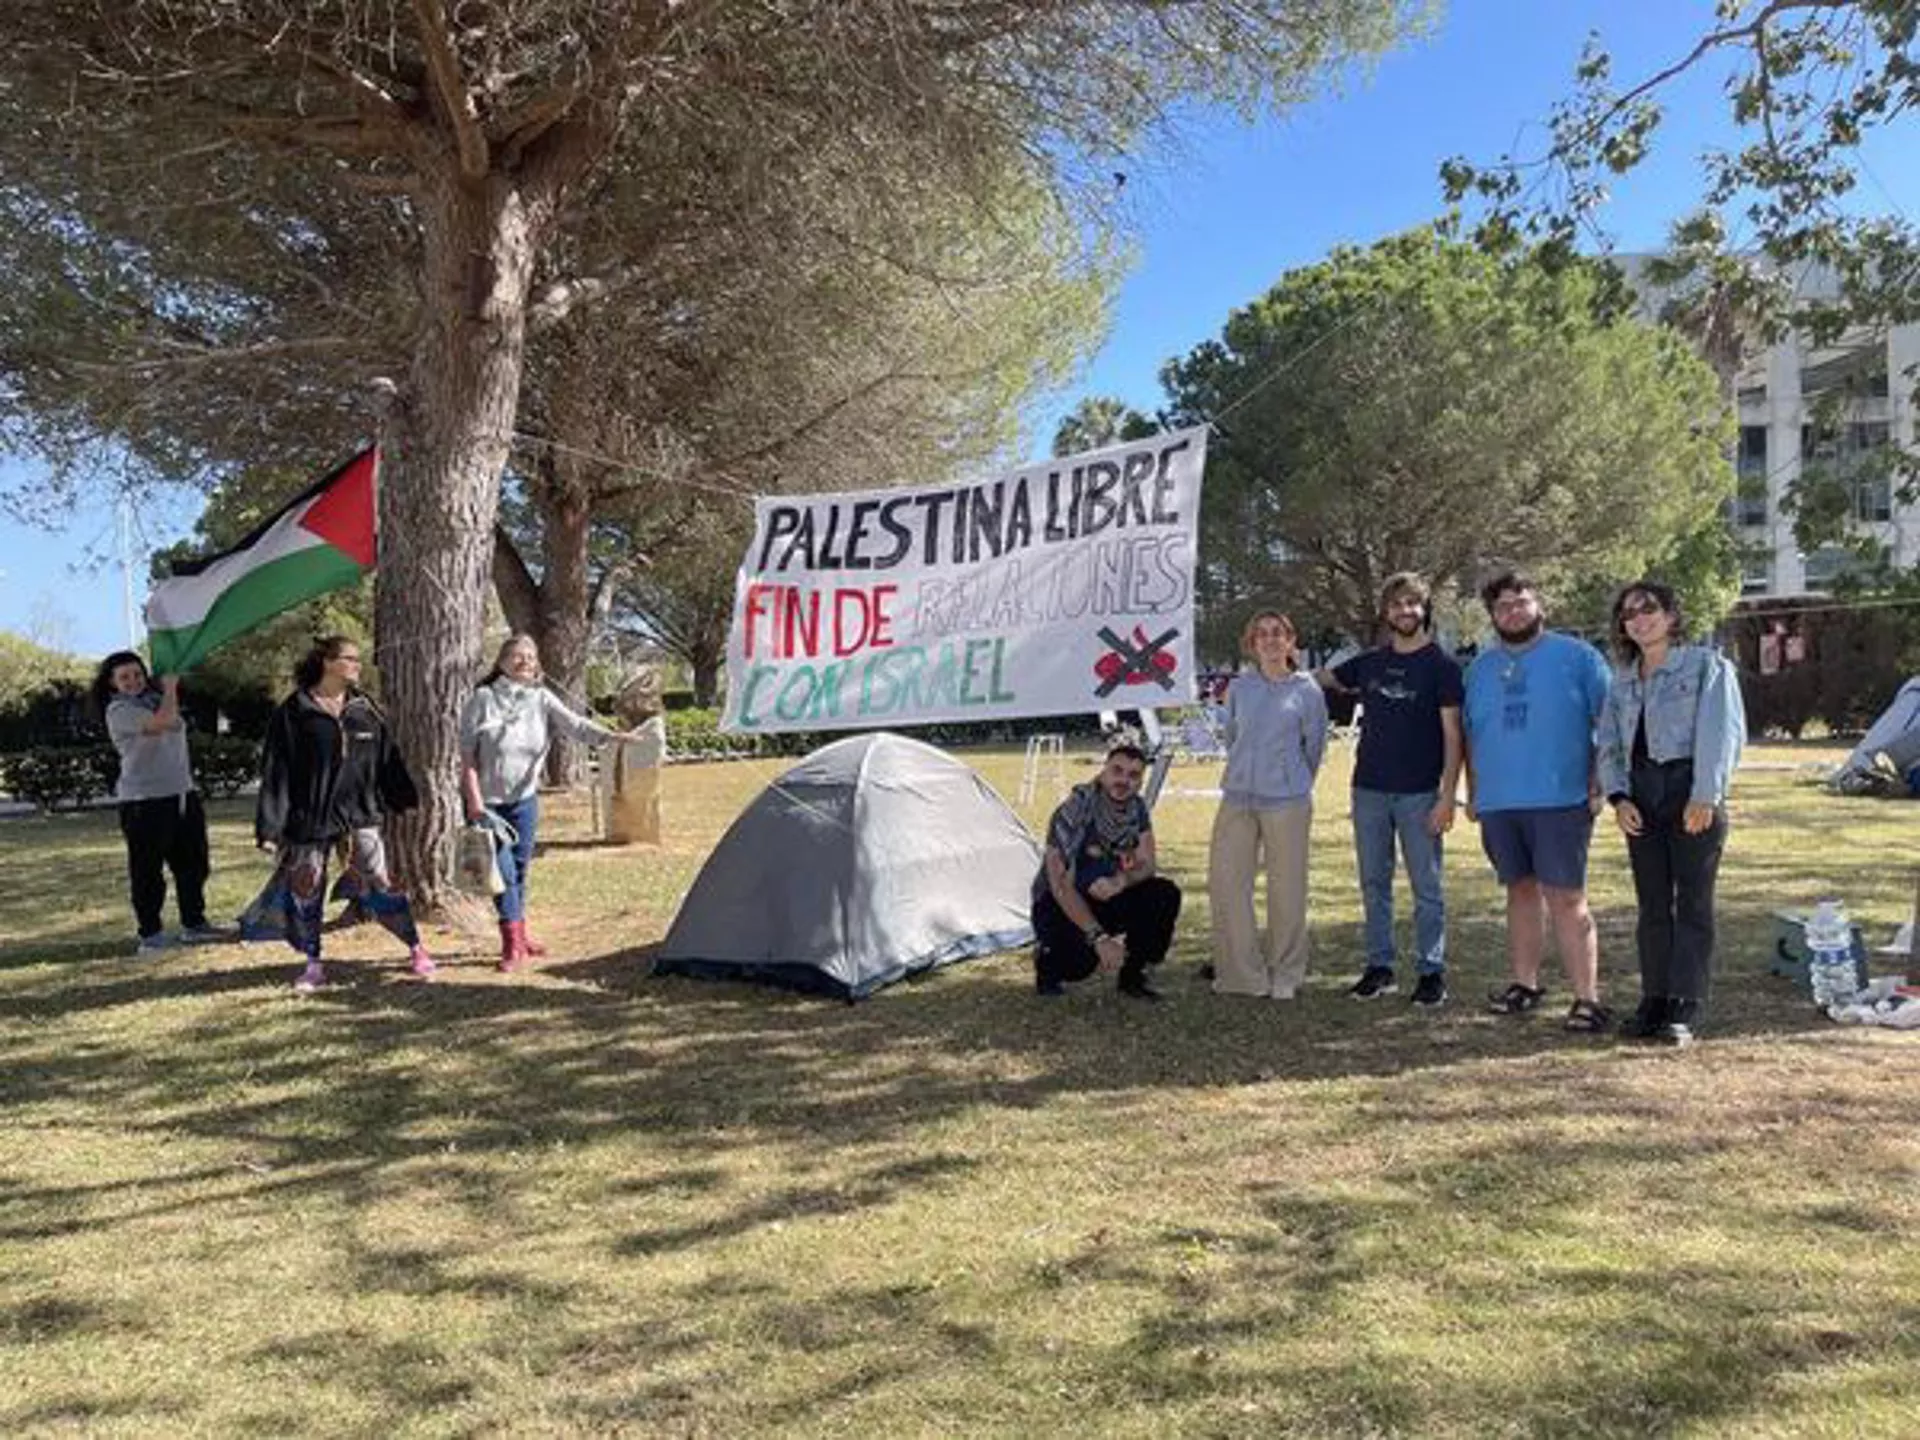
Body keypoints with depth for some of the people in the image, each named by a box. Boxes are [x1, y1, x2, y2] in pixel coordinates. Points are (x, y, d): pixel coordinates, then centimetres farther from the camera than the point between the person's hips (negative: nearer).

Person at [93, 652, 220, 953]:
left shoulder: (155, 698, 15)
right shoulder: (119, 710, -10)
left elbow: (176, 725, 6)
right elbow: (163, 723, -22)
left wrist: (169, 688, 3)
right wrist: (171, 687, -10)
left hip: (183, 794, 7)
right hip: (144, 801, -7)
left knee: (193, 863, 13)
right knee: (147, 871, 0)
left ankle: (193, 923, 25)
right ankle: (150, 934, 10)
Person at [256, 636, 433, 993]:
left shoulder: (364, 708, 8)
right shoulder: (294, 712, -4)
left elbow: (388, 760, 14)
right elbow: (276, 771, -6)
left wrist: (409, 801, 14)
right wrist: (270, 826, -10)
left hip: (360, 813, 2)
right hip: (309, 818, -2)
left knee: (377, 885, -2)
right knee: (305, 892, 7)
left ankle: (415, 949, 10)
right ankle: (313, 965, 22)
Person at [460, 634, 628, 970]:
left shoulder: (542, 699, 0)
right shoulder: (484, 698, -9)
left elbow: (574, 723, -13)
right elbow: (467, 753, -8)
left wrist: (609, 736, -31)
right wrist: (474, 798, -13)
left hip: (523, 798, 4)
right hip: (486, 801, -3)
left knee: (521, 867, 12)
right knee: (503, 868, -6)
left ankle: (518, 936, 28)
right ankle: (512, 943, 3)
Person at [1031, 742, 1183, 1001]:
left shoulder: (1137, 808, -5)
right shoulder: (1075, 809, -24)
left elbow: (1146, 865, -5)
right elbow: (1060, 885, -26)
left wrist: (1120, 881, -30)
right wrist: (1100, 938, -31)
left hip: (1107, 901, 6)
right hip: (1059, 905, -6)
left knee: (1166, 895, -18)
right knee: (1082, 959, -34)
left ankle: (1133, 975, -1)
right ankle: (1048, 956, 4)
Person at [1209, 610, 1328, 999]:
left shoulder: (1307, 690, 1)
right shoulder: (1239, 687, 8)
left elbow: (1314, 745, 11)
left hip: (1286, 800, -3)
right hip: (1237, 797, 3)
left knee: (1287, 887, 2)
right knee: (1226, 882, 0)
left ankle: (1284, 974, 17)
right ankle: (1241, 971, 12)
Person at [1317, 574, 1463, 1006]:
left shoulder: (1441, 665, -1)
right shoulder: (1368, 663, 10)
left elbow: (1452, 736, -6)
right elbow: (1318, 679, 23)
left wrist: (1447, 796, -13)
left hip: (1420, 793, -4)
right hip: (1369, 790, 4)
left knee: (1426, 887, 1)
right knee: (1373, 885, 9)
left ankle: (1431, 972, 9)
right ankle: (1379, 967, 18)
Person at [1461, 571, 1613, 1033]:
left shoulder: (1577, 656, 1)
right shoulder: (1480, 667, 15)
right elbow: (1471, 736, 19)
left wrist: (1599, 783, -7)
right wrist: (1472, 793, 15)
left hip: (1560, 800, -5)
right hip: (1498, 802, 5)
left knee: (1566, 898, -7)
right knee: (1521, 891, 13)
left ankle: (1587, 998, -3)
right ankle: (1524, 983, 22)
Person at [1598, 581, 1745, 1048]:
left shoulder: (1707, 665, 2)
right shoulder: (1622, 682, 17)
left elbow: (1721, 733, -7)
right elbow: (1610, 745, 14)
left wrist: (1705, 796, -16)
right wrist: (1617, 796, -1)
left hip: (1691, 787, -5)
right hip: (1641, 794, 5)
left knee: (1693, 901, -3)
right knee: (1652, 904, 7)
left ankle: (1686, 1007, 0)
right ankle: (1654, 1001, 12)